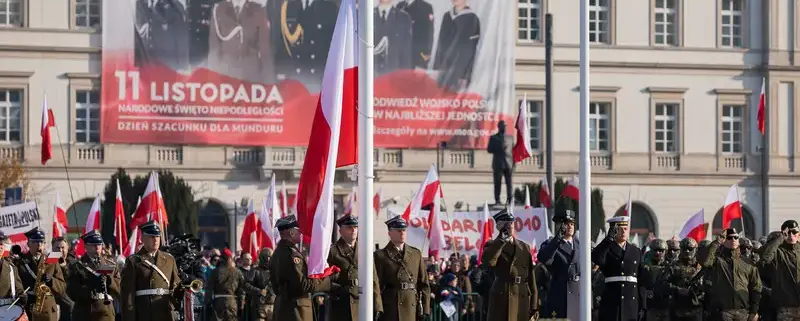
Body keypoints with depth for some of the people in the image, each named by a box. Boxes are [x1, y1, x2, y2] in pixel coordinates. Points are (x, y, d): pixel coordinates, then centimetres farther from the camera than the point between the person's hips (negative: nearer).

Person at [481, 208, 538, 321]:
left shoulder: (525, 247, 16)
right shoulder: (492, 246, 5)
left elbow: (531, 276, 13)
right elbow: (488, 261, -20)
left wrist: (534, 305, 7)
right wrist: (502, 240, -13)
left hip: (523, 298, 4)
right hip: (502, 298, -4)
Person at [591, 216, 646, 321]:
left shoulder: (636, 252, 14)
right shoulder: (607, 249, 3)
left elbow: (641, 282, 12)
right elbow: (596, 259, -23)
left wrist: (642, 306, 7)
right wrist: (609, 237, -23)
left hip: (632, 301, 3)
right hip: (611, 303, -3)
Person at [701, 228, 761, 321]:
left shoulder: (747, 263, 12)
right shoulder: (716, 260, 3)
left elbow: (756, 288, 11)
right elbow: (704, 261, -21)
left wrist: (754, 311, 3)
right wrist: (717, 242, -16)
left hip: (743, 312, 3)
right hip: (722, 311, -2)